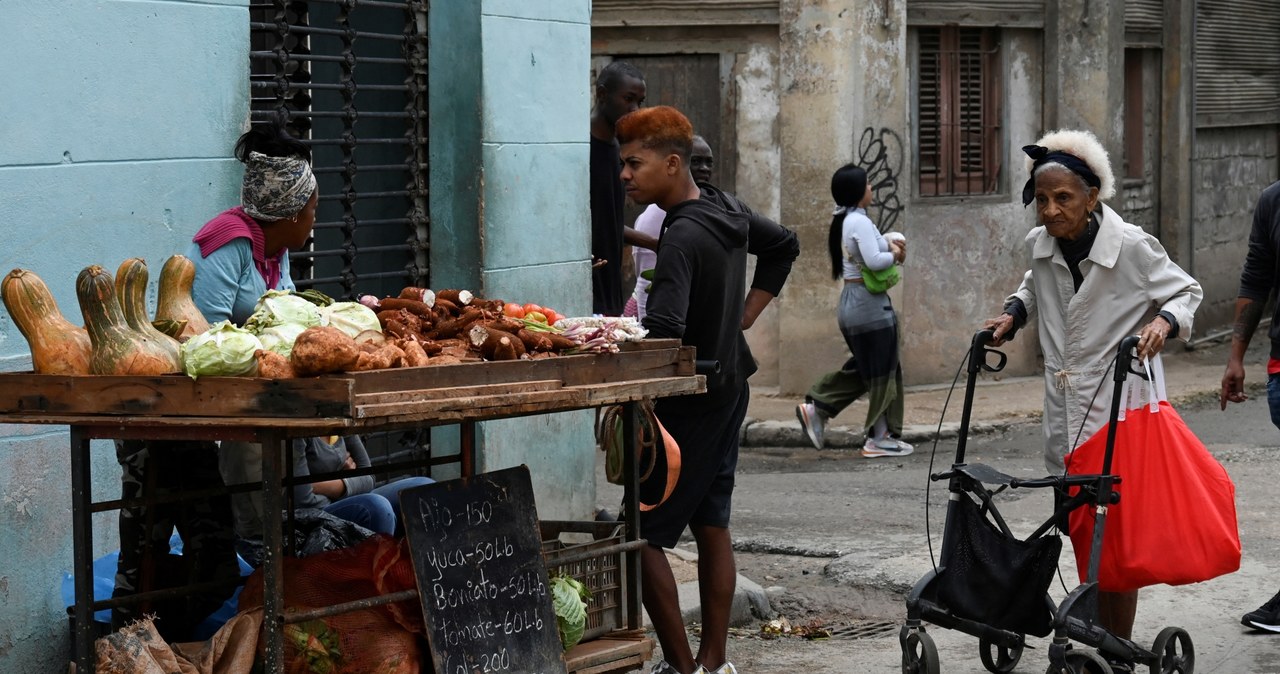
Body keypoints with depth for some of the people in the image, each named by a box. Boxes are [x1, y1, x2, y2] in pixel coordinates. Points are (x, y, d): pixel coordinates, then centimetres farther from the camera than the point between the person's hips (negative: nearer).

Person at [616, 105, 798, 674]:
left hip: (689, 402, -10)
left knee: (643, 534, -4)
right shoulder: (727, 210, 5)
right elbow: (783, 246, 24)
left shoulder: (683, 236, -23)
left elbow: (662, 331, -33)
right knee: (711, 524, 15)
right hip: (729, 387, 10)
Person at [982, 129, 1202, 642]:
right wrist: (1014, 314, 11)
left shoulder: (1131, 246, -12)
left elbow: (1187, 292, 0)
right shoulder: (1041, 245, 5)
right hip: (1067, 413, 6)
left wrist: (1163, 321, -19)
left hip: (1119, 410, -6)